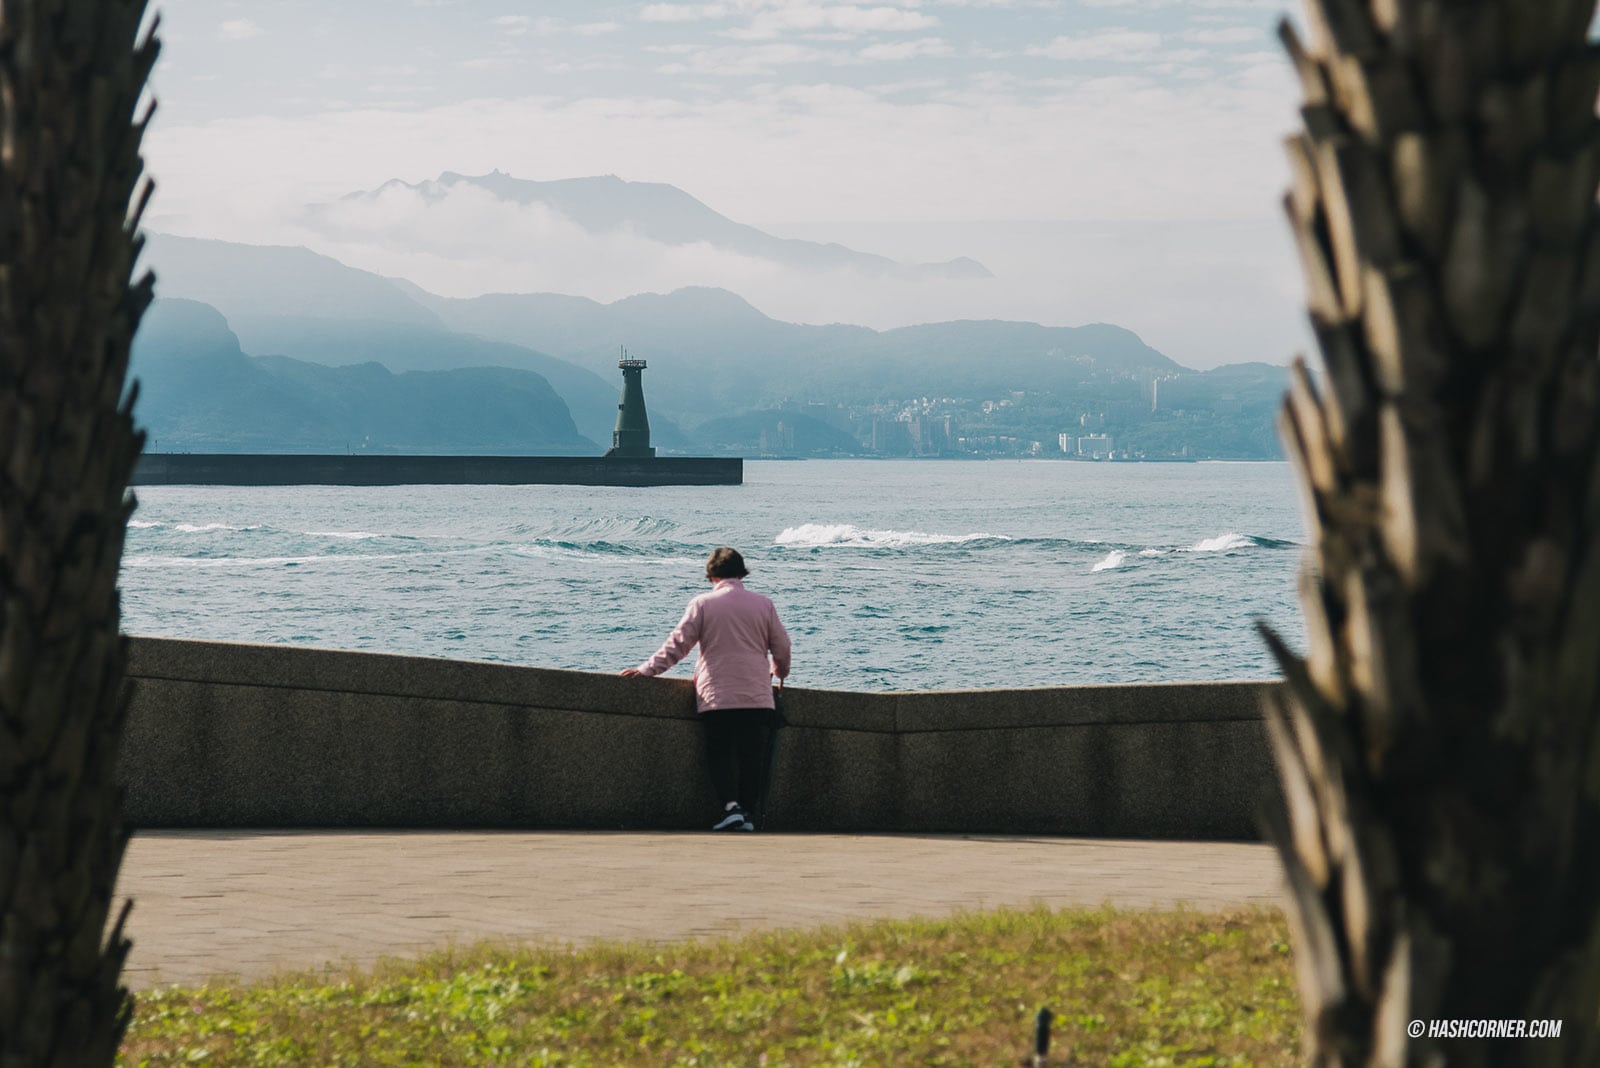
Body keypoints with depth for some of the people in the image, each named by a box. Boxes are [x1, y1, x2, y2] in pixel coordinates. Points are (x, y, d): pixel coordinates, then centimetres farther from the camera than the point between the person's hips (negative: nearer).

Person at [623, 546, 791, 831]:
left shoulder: (703, 604, 0)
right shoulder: (763, 604, 7)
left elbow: (678, 643, -3)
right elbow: (782, 647, 13)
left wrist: (648, 668, 4)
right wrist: (780, 673, 33)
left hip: (717, 697, -2)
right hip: (757, 698, 2)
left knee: (721, 754, 3)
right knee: (753, 756, 5)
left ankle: (731, 805, -16)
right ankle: (748, 812, 1)